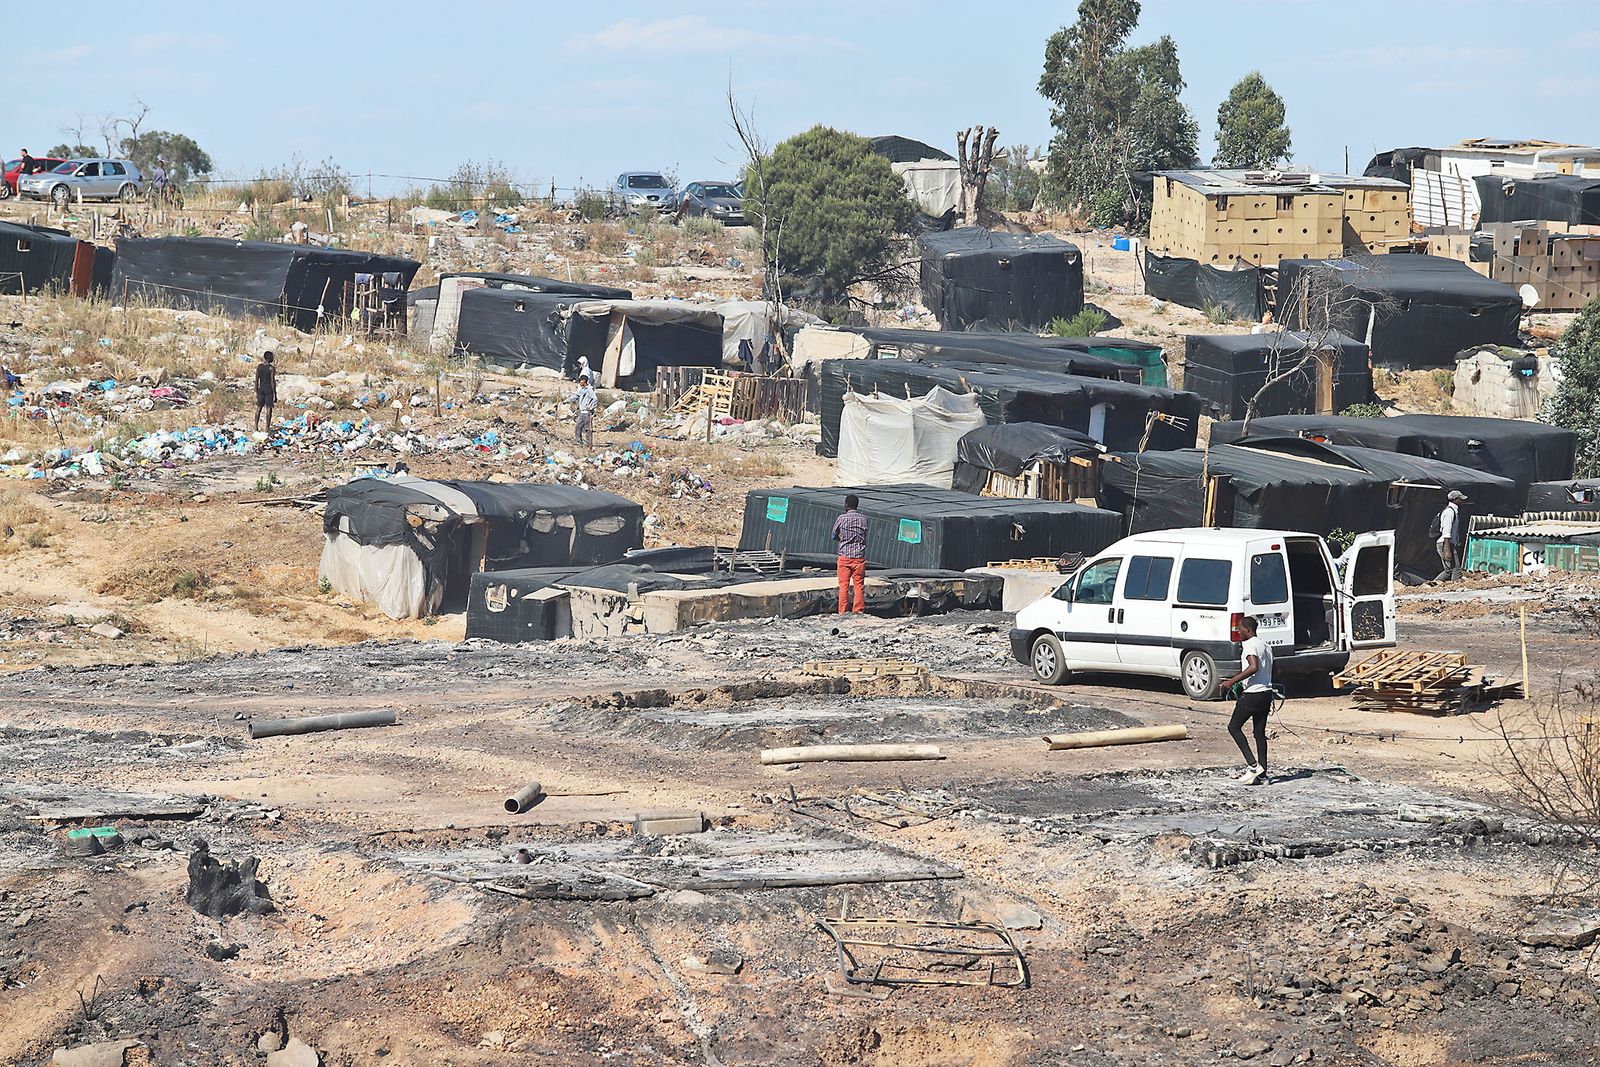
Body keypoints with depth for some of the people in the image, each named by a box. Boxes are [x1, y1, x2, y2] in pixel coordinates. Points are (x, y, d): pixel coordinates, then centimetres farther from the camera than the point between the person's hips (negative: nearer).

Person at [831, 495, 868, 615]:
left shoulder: (841, 519, -7)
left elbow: (834, 536, 4)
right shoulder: (863, 519, -1)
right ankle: (859, 611, 4)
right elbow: (865, 536, 9)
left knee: (844, 585, 3)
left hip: (845, 556, -1)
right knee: (859, 585, 5)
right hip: (859, 557, 1)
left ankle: (842, 612, 3)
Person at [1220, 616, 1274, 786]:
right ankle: (1262, 772, 10)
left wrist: (1232, 681, -26)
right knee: (1260, 732, 11)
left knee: (1234, 727, 1)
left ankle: (1253, 764, -9)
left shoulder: (1250, 645, -13)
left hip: (1253, 694, -9)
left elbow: (1253, 667, -28)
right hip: (1266, 692, 9)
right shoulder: (1265, 645, 17)